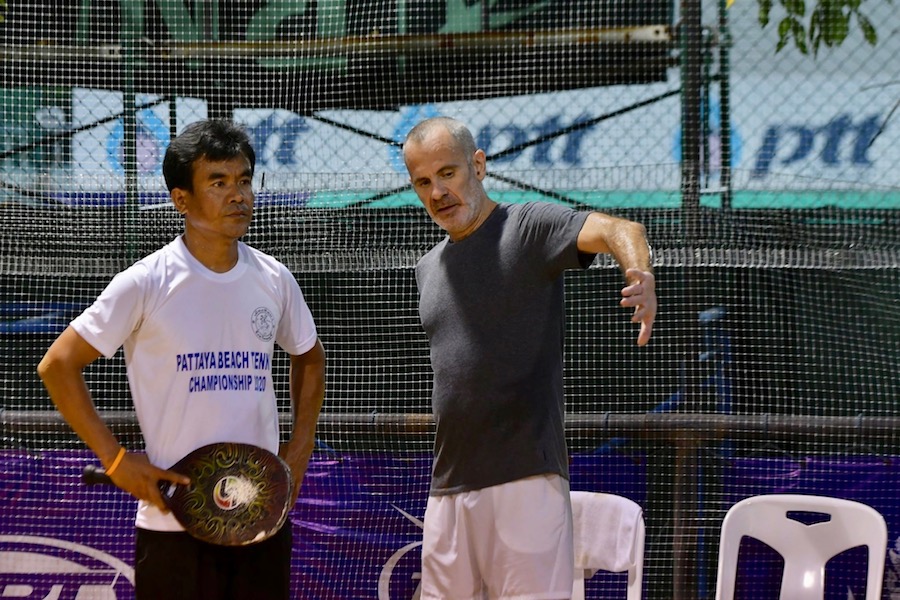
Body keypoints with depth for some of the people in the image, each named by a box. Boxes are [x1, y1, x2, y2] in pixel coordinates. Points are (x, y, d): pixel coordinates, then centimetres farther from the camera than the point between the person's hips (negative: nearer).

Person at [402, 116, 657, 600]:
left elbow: (616, 229, -22)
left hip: (527, 479, -7)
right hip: (448, 487, 7)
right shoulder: (428, 269, 18)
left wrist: (640, 276, -45)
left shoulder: (530, 228, -4)